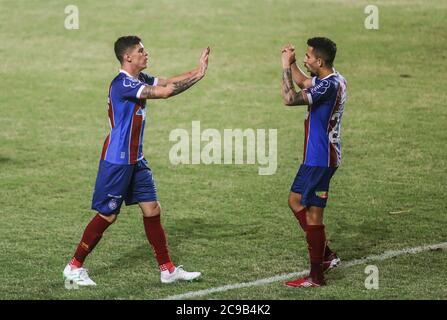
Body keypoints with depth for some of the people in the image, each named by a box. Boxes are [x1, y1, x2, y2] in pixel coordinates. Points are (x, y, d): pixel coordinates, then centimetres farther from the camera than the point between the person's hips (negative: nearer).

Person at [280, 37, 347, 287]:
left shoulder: (329, 85, -23)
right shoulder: (332, 79, 8)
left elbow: (290, 98, -28)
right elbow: (303, 82, 29)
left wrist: (286, 66, -19)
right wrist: (292, 63, 14)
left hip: (320, 159, -10)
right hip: (316, 156, 10)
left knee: (313, 213, -5)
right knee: (296, 199, 20)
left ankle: (317, 276, 2)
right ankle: (327, 255, 24)